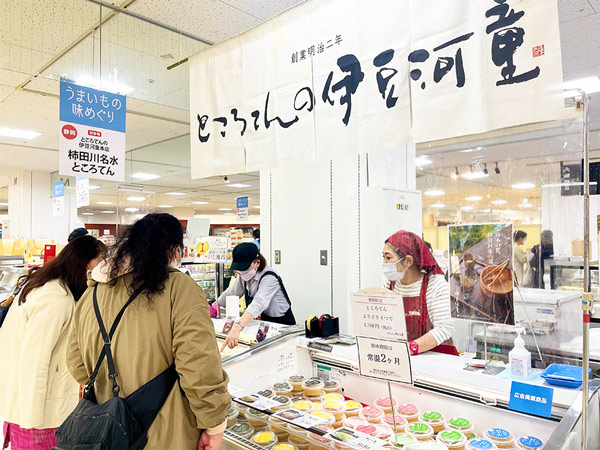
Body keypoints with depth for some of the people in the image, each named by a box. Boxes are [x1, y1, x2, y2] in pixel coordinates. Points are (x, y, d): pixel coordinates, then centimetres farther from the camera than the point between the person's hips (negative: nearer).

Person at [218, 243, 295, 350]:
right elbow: (230, 293, 9)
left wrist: (237, 328, -56)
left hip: (282, 323, -6)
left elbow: (258, 304, -44)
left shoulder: (269, 278, -28)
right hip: (264, 320, 6)